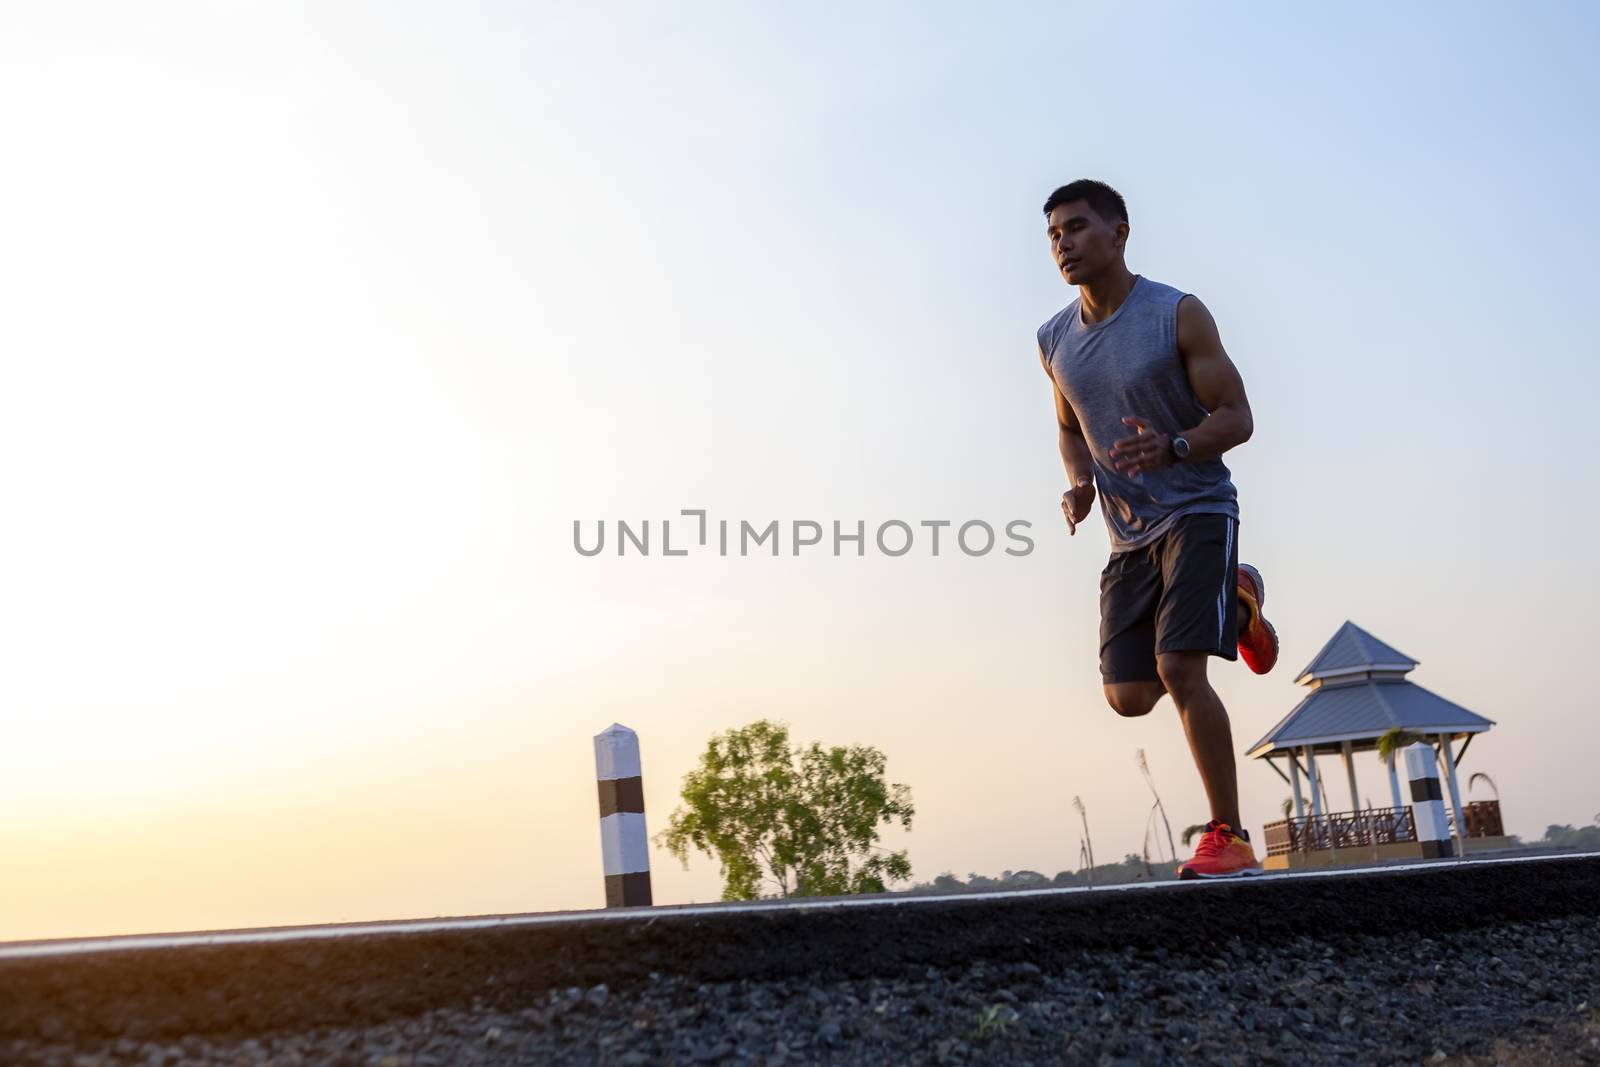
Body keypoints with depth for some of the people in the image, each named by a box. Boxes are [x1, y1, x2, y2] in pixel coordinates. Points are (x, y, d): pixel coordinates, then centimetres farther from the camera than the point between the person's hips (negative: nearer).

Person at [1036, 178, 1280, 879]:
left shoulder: (1179, 316, -9)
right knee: (1128, 697, 4)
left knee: (1179, 670, -22)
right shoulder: (1055, 342, 7)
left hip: (1197, 513, -6)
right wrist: (1080, 482, -1)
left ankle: (1228, 838, -8)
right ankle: (1236, 601, 31)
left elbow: (1236, 418, -9)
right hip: (1129, 534, 6)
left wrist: (1171, 448, -29)